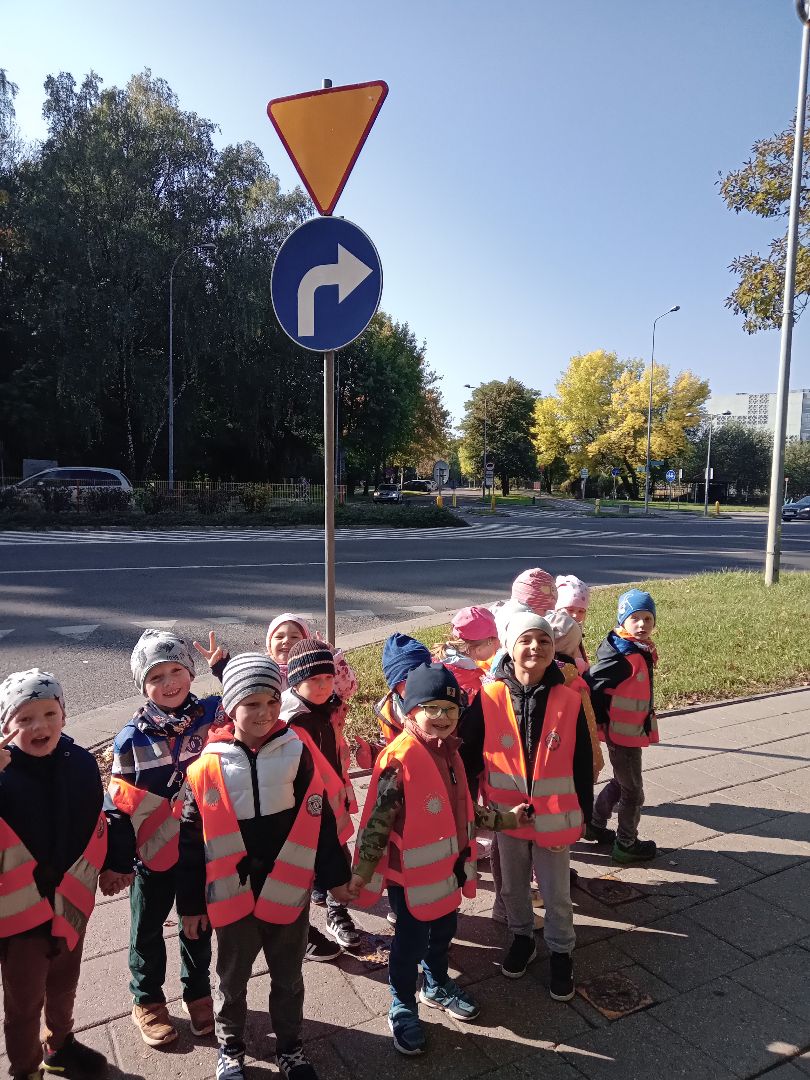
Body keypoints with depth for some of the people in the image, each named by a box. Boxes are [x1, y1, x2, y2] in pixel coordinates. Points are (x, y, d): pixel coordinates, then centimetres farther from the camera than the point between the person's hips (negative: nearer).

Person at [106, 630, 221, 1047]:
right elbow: (118, 805, -6)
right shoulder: (132, 738, -13)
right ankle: (147, 1001, 43)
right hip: (152, 853, 0)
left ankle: (197, 993, 44)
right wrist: (117, 860, -4)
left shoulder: (214, 715, -12)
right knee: (147, 930, 19)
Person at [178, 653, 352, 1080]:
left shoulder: (298, 753, -9)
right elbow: (191, 841, -4)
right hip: (232, 897, -1)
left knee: (288, 978, 21)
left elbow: (319, 819, -1)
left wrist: (334, 875, 4)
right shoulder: (208, 768, -12)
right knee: (232, 980, 22)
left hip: (289, 892, 1)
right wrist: (190, 903, 0)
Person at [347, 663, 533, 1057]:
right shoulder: (398, 759, -25)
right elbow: (377, 820, -21)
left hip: (449, 868, 7)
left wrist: (505, 818, 14)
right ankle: (402, 1007, 35)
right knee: (410, 942, 12)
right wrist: (362, 870, -16)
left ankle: (437, 986, 50)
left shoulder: (449, 751, -1)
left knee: (443, 932, 26)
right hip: (412, 874, -7)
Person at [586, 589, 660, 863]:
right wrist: (601, 721, -19)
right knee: (632, 791, 7)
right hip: (623, 734, -9)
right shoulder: (623, 657, -26)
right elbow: (590, 687, -28)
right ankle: (626, 844, 25)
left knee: (620, 782, 25)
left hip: (633, 731, 9)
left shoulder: (641, 651, 4)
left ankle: (595, 824, 41)